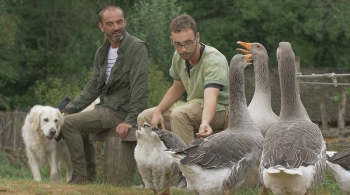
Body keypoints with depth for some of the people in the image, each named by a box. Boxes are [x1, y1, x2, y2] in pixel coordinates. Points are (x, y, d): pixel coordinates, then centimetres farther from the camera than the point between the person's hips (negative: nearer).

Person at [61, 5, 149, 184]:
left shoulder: (137, 48, -13)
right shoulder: (102, 52, 12)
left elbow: (140, 88, -19)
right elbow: (93, 87, 16)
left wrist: (130, 121, -26)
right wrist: (68, 109, 6)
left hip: (120, 111, -9)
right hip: (104, 108, 9)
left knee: (68, 123, -17)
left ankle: (80, 176, -12)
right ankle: (92, 175, 15)